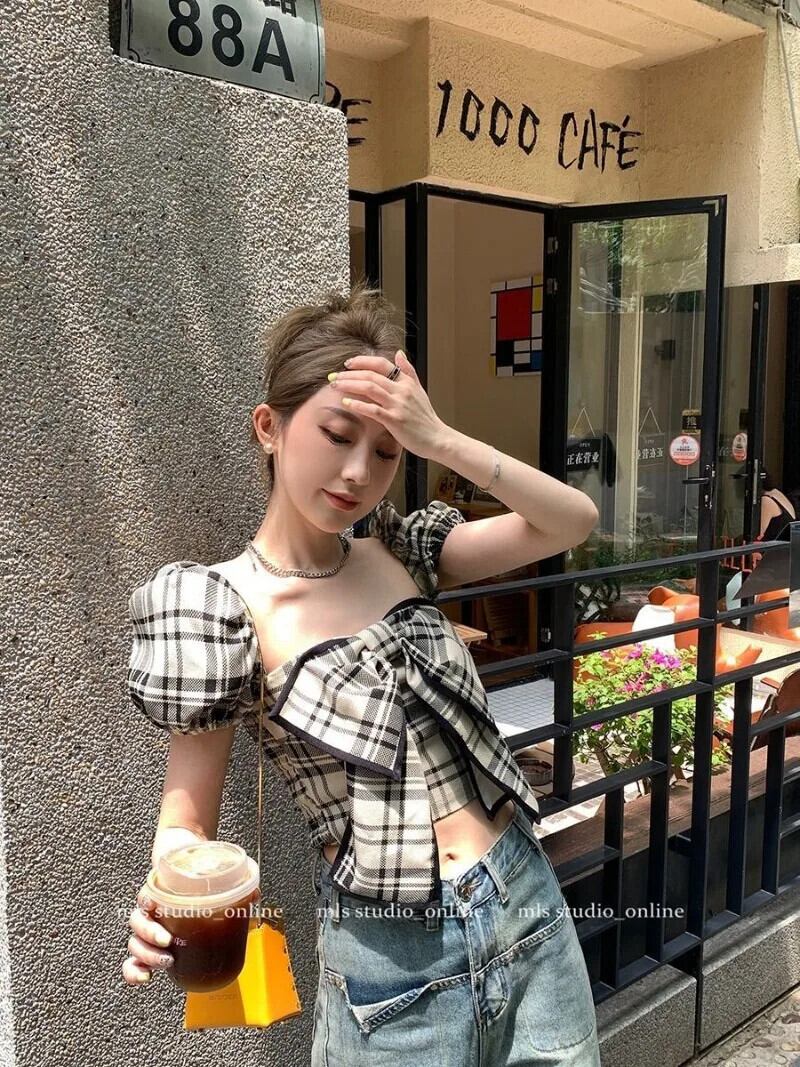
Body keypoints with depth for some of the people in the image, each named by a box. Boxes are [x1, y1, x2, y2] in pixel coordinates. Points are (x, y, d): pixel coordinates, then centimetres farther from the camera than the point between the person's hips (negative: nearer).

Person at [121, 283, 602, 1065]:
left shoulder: (399, 553, 2)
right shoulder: (230, 609, -12)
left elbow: (572, 521, -5)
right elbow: (186, 818, -8)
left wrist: (440, 440, -16)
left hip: (528, 903, 5)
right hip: (393, 953, -4)